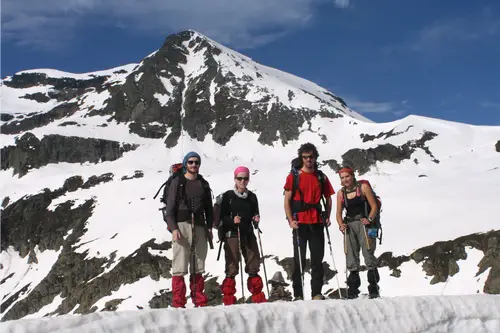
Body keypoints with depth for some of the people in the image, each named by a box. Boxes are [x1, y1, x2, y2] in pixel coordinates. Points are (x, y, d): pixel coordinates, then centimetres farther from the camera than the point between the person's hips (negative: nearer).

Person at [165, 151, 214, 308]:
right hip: (182, 226, -4)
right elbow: (170, 208, -1)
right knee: (180, 267, -7)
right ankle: (178, 303, -5)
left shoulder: (203, 184, 17)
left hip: (199, 228, 4)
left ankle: (199, 301, 12)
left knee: (198, 268, 7)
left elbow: (209, 208, 20)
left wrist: (209, 227, 9)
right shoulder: (177, 182, 4)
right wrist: (174, 228, -11)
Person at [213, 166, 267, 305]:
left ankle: (258, 297, 19)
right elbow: (220, 218, -5)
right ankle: (229, 299, 5)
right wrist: (232, 220, -22)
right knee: (232, 268, -4)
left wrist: (256, 219, -2)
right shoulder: (227, 196, -3)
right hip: (232, 235, -4)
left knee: (254, 266, 8)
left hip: (248, 234, 5)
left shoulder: (252, 197, 10)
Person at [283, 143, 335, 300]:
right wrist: (290, 220, -10)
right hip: (300, 223, -3)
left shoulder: (321, 177, 11)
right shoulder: (293, 176, 2)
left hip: (317, 223, 3)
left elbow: (328, 198, 16)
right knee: (299, 259, 0)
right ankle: (298, 295, 5)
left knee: (317, 259, 4)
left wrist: (327, 217, 2)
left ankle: (316, 293, 11)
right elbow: (287, 200, 0)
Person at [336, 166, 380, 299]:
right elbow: (339, 213, 13)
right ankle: (353, 289, 11)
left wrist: (369, 219, -19)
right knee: (351, 257, 4)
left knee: (368, 254, -11)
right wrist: (341, 224, -7)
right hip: (349, 226, 4)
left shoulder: (363, 187, 1)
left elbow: (374, 206, -3)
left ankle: (374, 289, -6)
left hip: (364, 224, -4)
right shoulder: (341, 193, 12)